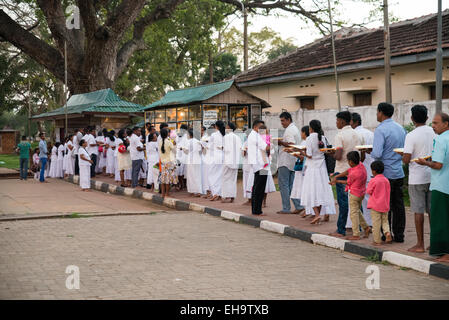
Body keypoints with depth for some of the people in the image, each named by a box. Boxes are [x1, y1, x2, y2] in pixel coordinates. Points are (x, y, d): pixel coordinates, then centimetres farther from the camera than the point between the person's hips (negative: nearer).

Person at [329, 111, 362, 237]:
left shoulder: (340, 135, -12)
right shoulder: (357, 135, 10)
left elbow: (338, 156, -19)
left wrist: (332, 154, 0)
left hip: (342, 171, -6)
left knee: (343, 201, -4)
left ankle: (341, 230, -1)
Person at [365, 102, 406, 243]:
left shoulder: (380, 130, -14)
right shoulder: (401, 128, 9)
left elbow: (377, 154, -21)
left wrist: (369, 151, -2)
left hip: (386, 173, -7)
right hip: (399, 172, 7)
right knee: (398, 204, 9)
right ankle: (399, 235, 14)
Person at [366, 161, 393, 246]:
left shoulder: (373, 181, -14)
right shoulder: (386, 180, 3)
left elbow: (368, 191, -6)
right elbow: (388, 192, 11)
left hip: (375, 205, -5)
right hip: (385, 205, 5)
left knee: (376, 223, 1)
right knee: (385, 221, 18)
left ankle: (377, 240, 4)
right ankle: (387, 232, -8)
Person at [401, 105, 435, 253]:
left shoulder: (412, 136, -13)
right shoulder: (434, 133, 4)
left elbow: (406, 159, -16)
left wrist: (401, 155, 5)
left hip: (417, 178, -5)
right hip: (432, 176, 5)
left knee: (418, 211, 0)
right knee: (432, 210, 10)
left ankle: (420, 244, 3)